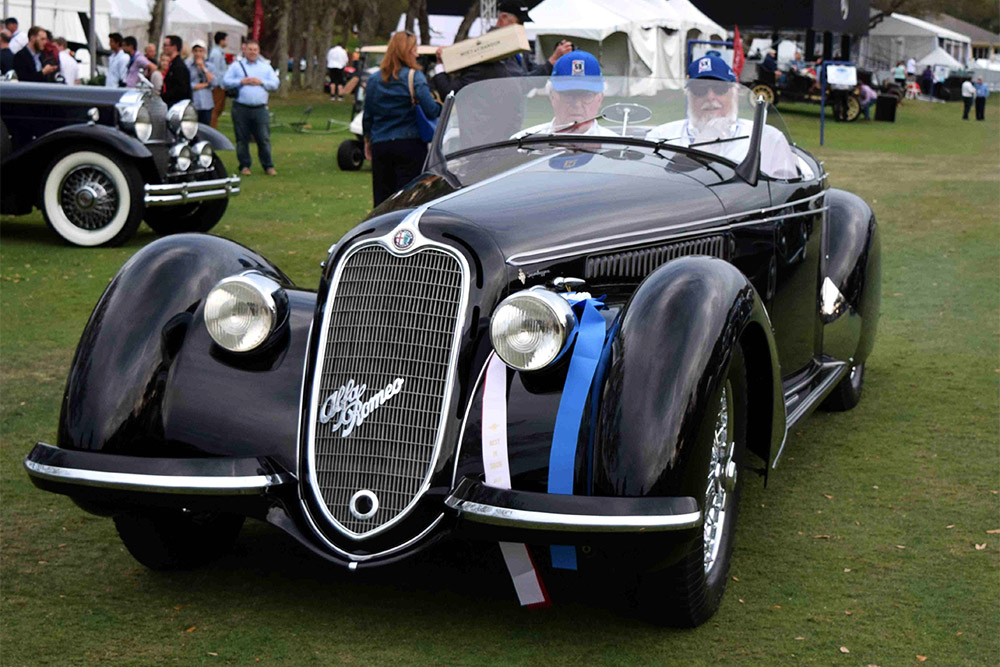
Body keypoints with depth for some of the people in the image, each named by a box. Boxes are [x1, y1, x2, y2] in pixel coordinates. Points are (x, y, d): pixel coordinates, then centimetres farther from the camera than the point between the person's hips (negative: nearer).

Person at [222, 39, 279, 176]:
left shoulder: (266, 67, 15)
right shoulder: (236, 66, 10)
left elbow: (275, 83, 7)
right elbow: (225, 81, 2)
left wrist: (261, 82, -8)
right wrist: (241, 82, -9)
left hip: (260, 109, 1)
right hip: (241, 108, 0)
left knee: (264, 138, -4)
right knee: (242, 139, 3)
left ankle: (268, 166, 4)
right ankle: (244, 166, 13)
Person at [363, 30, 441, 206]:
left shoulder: (374, 80, 8)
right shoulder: (414, 76, -8)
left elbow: (368, 116, 13)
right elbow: (431, 110, -16)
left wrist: (368, 140, 25)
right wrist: (441, 107, 5)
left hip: (380, 146, 5)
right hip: (410, 145, -4)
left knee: (382, 199, 9)